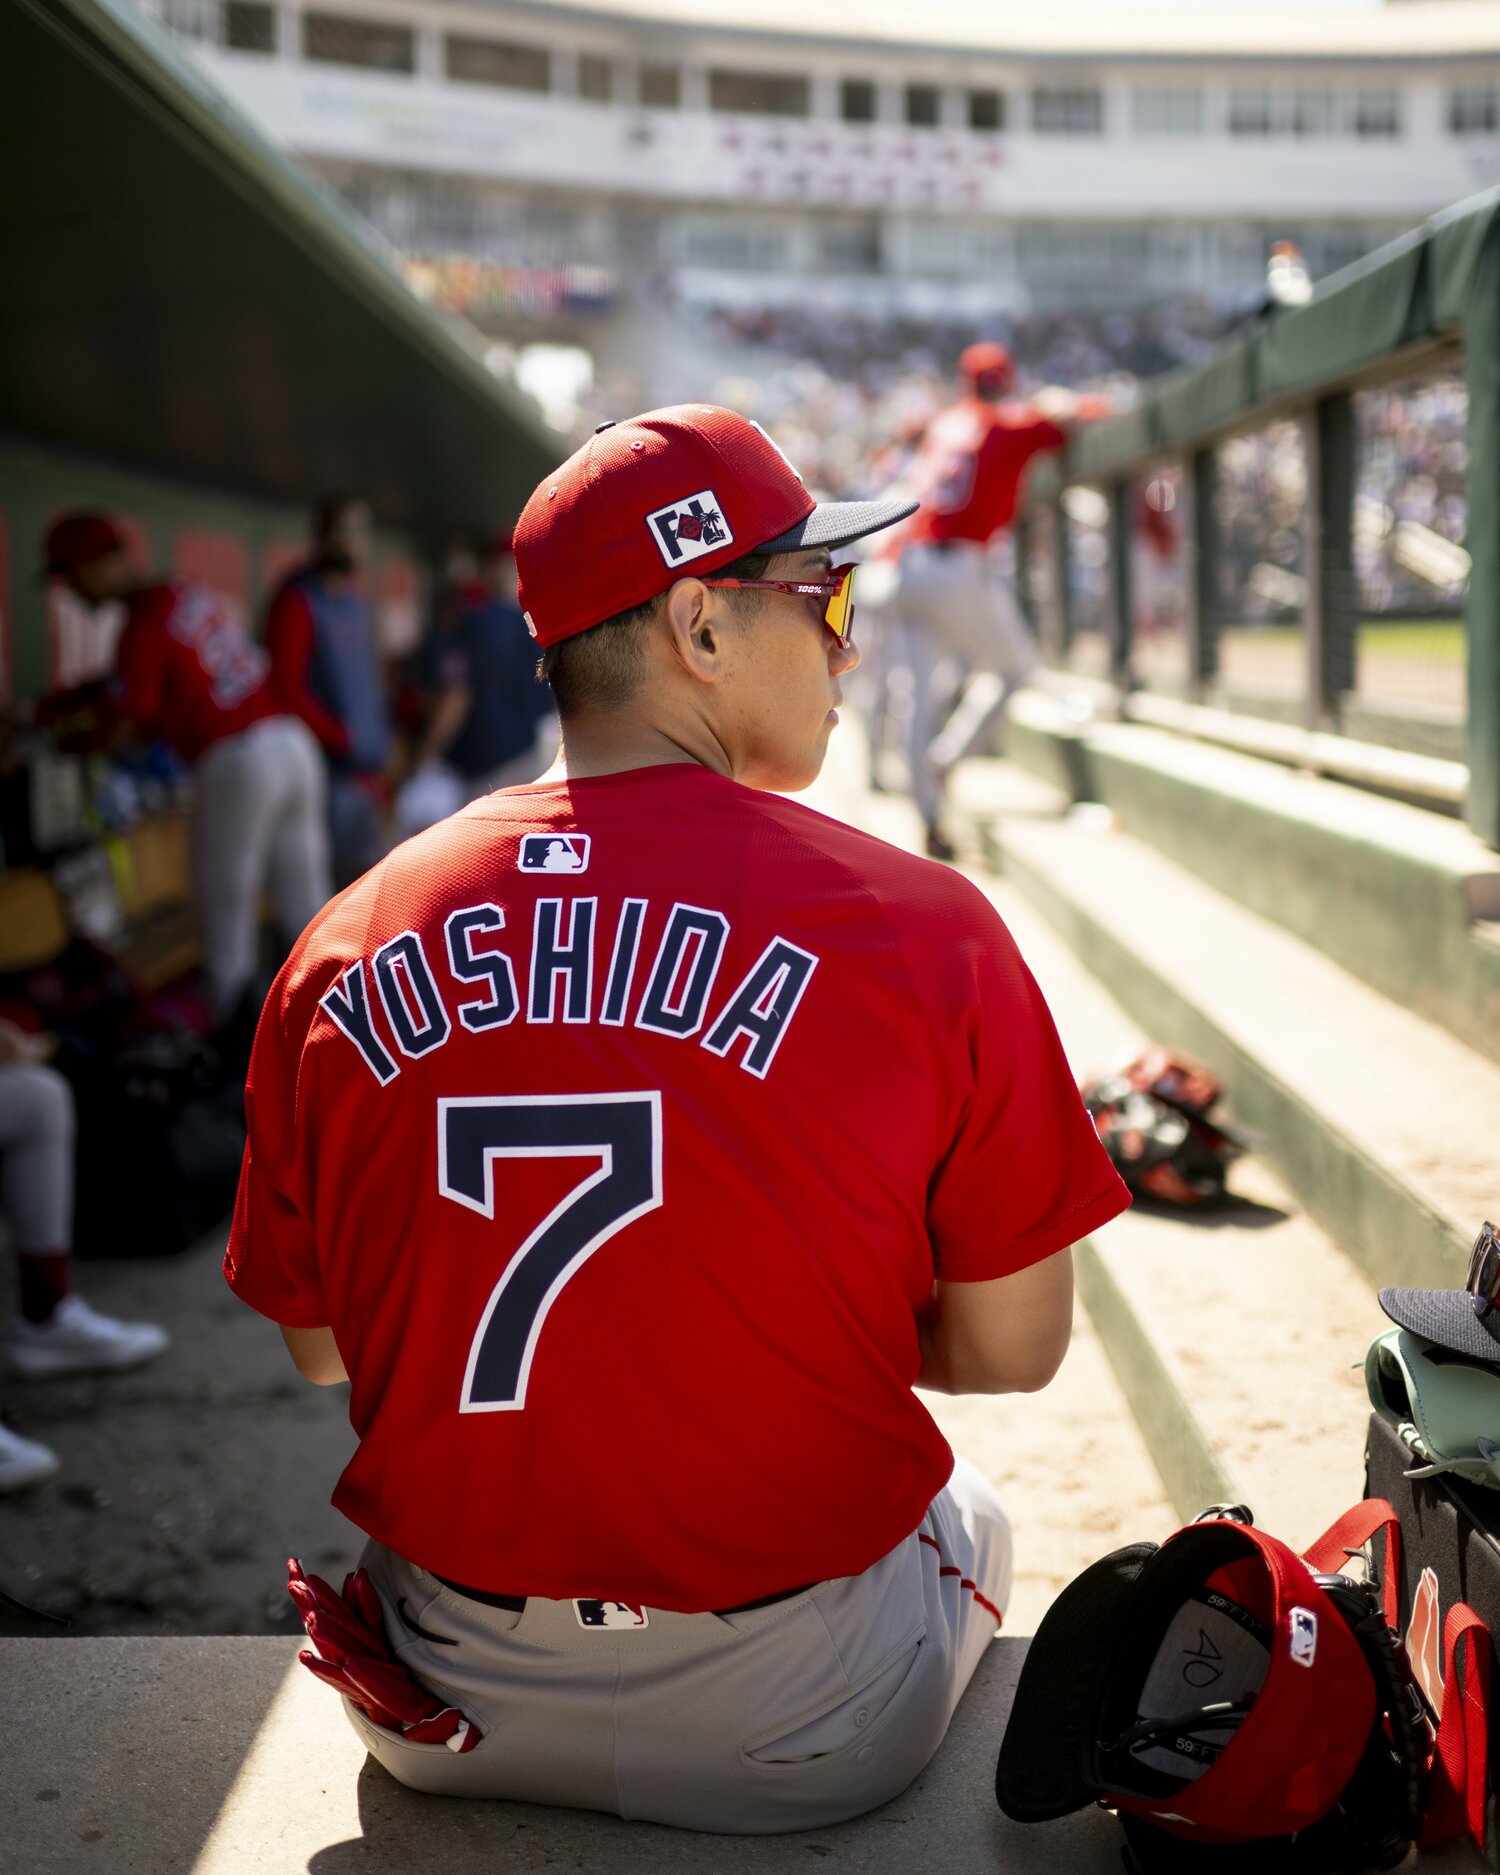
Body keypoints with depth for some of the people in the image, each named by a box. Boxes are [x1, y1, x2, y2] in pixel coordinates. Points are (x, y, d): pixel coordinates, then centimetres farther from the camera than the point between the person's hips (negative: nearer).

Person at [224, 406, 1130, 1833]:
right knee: (969, 1516, 32)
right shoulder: (922, 928, -15)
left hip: (444, 1712, 3)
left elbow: (322, 1343, 4)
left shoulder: (343, 951, -6)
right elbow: (1012, 1349, -8)